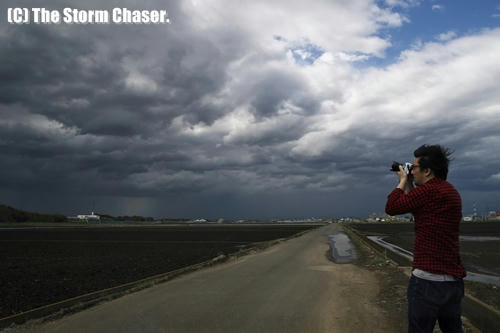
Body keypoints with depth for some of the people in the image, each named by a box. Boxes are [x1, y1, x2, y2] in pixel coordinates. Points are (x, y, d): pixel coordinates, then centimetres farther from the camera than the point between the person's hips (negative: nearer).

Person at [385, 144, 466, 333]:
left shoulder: (428, 190, -18)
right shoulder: (451, 192, 12)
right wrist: (409, 185, 19)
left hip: (428, 279, -9)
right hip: (454, 279, 9)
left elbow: (391, 207, -9)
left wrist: (403, 181, 3)